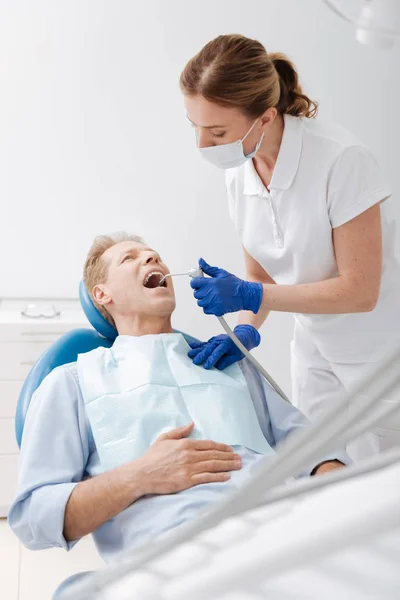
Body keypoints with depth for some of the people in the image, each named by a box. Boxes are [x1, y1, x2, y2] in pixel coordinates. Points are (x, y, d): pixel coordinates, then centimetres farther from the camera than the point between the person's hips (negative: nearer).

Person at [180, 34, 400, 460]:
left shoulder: (340, 160, -25)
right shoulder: (238, 173, -5)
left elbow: (359, 290, -23)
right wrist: (246, 332, -15)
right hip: (315, 353, 6)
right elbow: (259, 275, 5)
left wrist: (249, 296, -25)